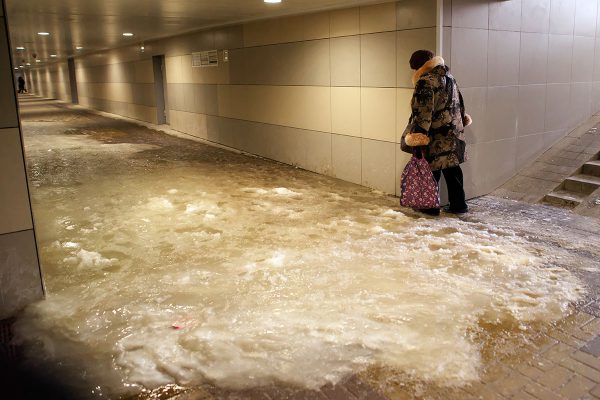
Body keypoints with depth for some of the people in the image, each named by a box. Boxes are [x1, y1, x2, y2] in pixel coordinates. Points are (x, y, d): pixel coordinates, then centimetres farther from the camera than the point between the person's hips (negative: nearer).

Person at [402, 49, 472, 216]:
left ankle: (430, 206, 8)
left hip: (436, 135, -8)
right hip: (453, 132, 8)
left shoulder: (425, 82, -15)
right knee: (452, 168, 13)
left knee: (431, 170, 1)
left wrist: (417, 134, -22)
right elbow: (458, 102, 22)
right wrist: (462, 118, 34)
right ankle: (458, 204, 18)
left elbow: (422, 111, -21)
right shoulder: (449, 76, 13)